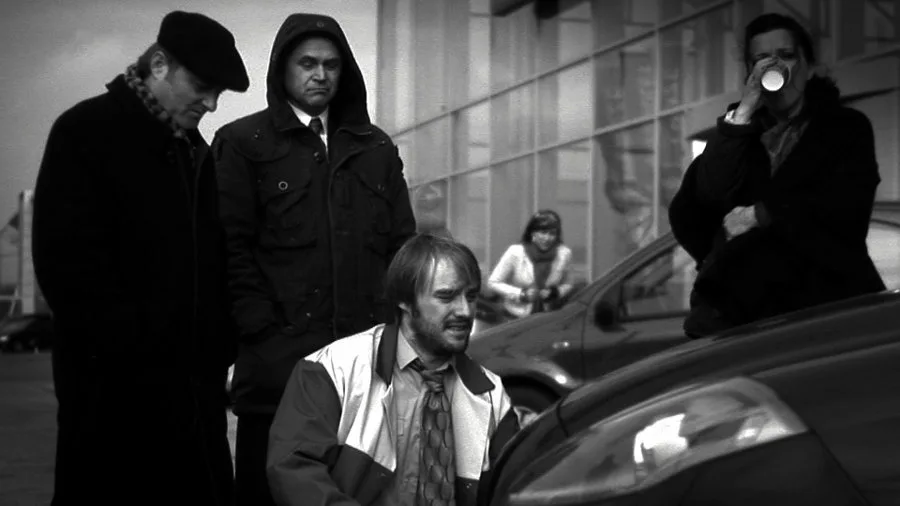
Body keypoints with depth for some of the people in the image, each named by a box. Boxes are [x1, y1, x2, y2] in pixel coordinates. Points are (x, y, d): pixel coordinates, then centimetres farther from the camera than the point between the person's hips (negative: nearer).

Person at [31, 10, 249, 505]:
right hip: (118, 384, -6)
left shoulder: (195, 148, 16)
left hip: (195, 381, 7)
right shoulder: (86, 132, -6)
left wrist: (218, 346, 7)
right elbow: (66, 263, -14)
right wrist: (127, 346, -17)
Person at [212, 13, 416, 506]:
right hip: (279, 358, -3)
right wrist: (264, 329, -9)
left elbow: (402, 243, 15)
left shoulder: (376, 148, 16)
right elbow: (232, 247, -2)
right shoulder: (242, 143, 4)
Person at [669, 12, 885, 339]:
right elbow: (709, 195, -1)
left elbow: (845, 204, -5)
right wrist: (742, 114, -7)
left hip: (826, 297, -2)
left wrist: (759, 215, -5)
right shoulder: (740, 129, 18)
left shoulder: (846, 128, 12)